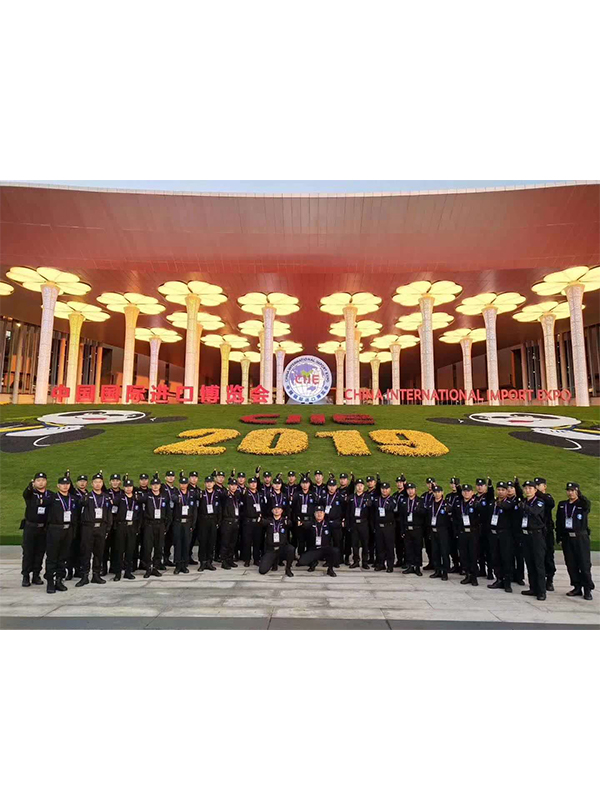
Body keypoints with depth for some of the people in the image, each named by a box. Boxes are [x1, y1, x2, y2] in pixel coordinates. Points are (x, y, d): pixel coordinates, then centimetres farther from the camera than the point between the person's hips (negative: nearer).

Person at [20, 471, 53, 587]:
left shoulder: (51, 495, 5)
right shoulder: (30, 493, 0)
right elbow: (25, 494, -26)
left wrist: (42, 501, -24)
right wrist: (30, 486, -47)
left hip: (44, 528, 2)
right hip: (30, 527, -1)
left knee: (40, 553, 7)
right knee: (27, 552, 2)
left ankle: (36, 575, 18)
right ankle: (25, 576, 11)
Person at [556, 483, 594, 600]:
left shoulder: (583, 504, 0)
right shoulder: (562, 505, 11)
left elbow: (587, 505, -28)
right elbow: (558, 522, 11)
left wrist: (579, 495, -27)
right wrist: (559, 538, 7)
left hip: (581, 538, -4)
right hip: (567, 538, 4)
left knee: (584, 564, -3)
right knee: (571, 564, 7)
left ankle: (587, 589, 7)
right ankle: (577, 587, 17)